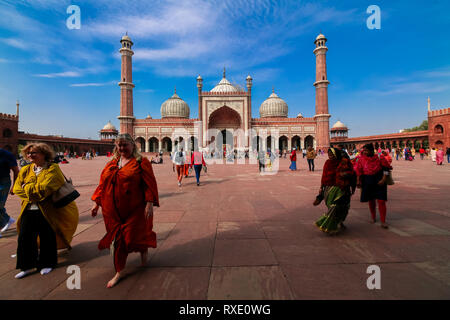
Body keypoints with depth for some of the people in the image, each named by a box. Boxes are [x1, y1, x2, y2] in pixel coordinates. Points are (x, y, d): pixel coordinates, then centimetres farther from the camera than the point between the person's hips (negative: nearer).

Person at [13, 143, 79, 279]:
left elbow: (44, 188, -20)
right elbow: (16, 188, 3)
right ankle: (27, 266, 26)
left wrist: (27, 187, -7)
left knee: (47, 238, 7)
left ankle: (47, 264, 26)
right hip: (29, 210, 5)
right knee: (24, 237, 8)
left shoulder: (53, 169, -10)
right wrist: (34, 191, -13)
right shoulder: (25, 170, 10)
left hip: (48, 210, -5)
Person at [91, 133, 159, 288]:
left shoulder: (141, 162, -7)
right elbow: (102, 184, 14)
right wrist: (96, 203, 11)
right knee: (117, 239, 12)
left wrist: (149, 204, -19)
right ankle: (119, 271, 32)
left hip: (134, 210, -4)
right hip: (113, 210, 5)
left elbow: (150, 184, -12)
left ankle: (144, 249, 42)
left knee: (133, 236, 5)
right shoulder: (111, 164, 10)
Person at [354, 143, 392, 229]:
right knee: (371, 200, 14)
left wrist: (383, 180, -12)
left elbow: (386, 169, -4)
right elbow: (358, 171, 3)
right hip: (367, 182, 2)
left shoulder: (379, 158, -7)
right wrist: (358, 181, -2)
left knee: (381, 201, -4)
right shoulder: (361, 159, -1)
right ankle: (373, 218, 33)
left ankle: (383, 221, 6)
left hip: (379, 182, -2)